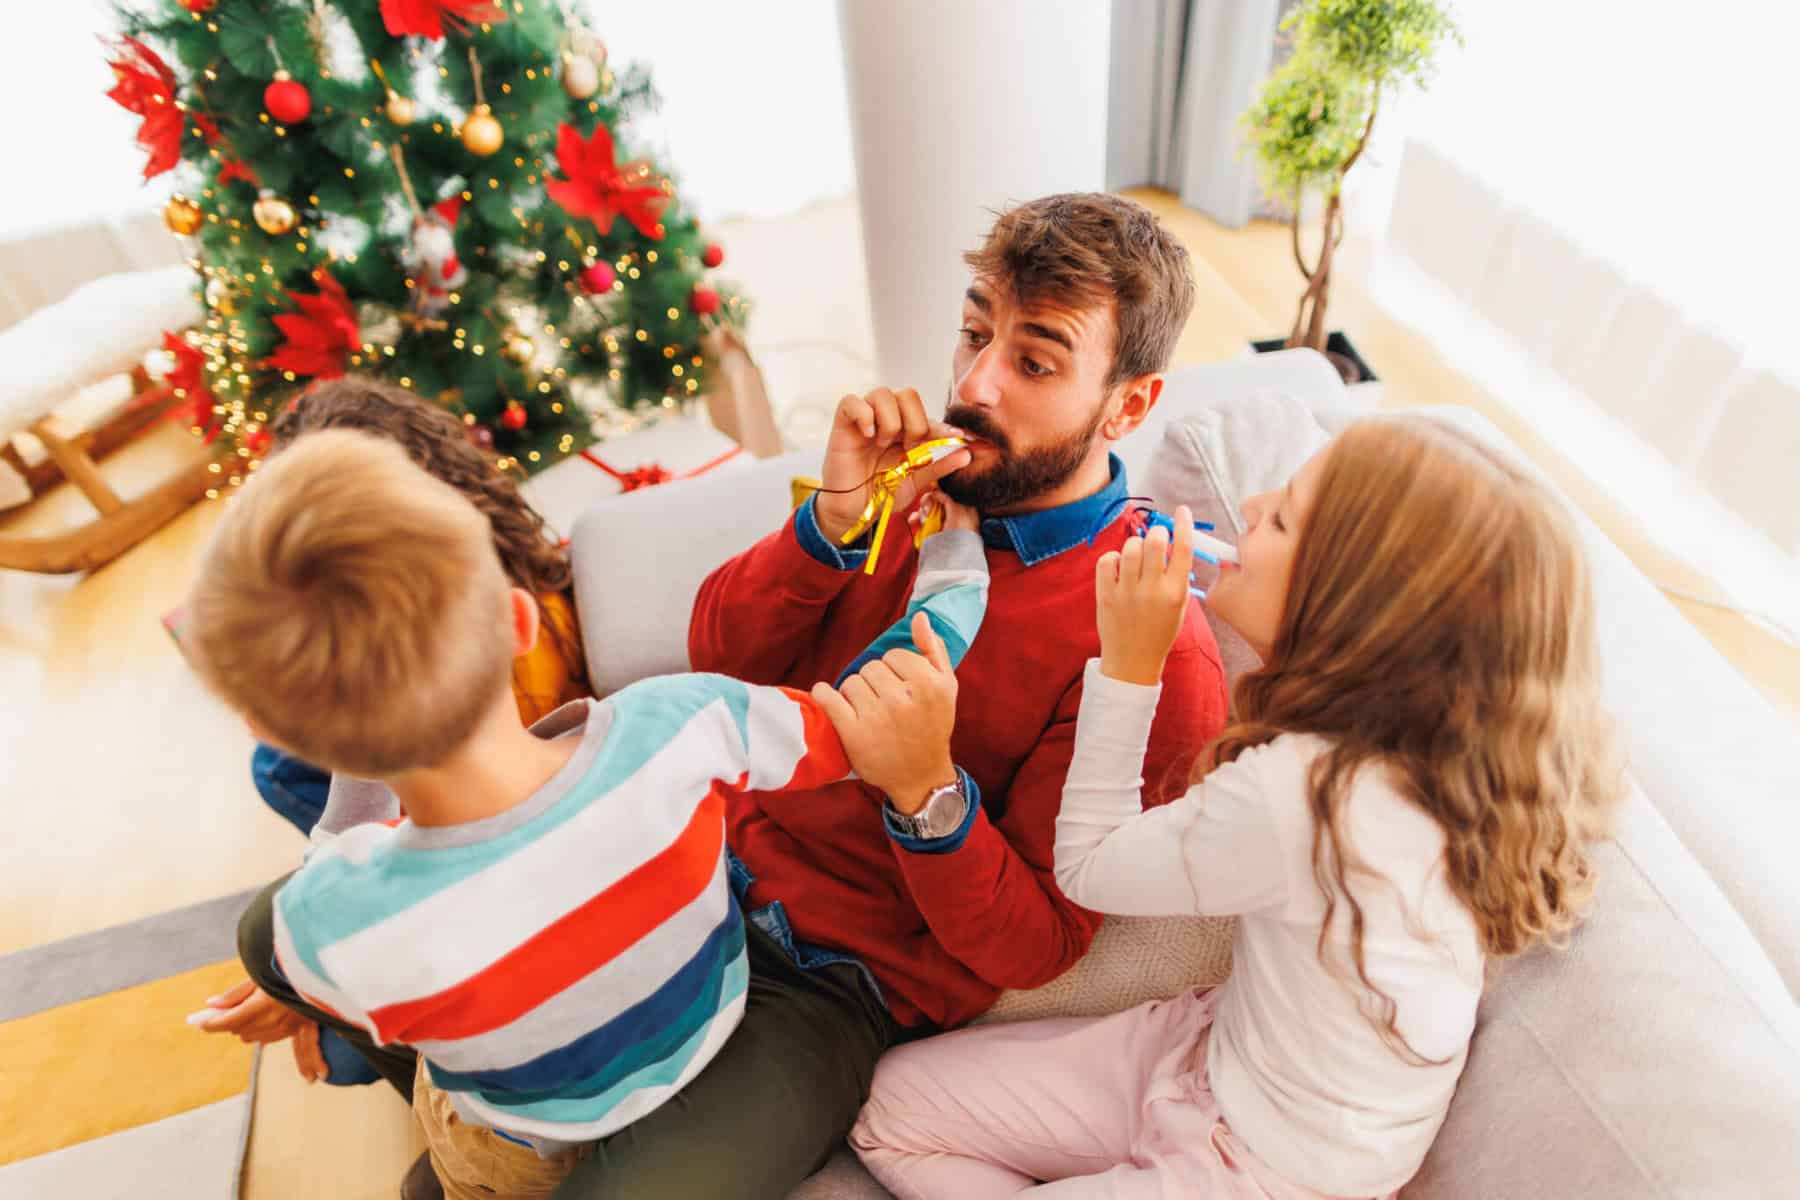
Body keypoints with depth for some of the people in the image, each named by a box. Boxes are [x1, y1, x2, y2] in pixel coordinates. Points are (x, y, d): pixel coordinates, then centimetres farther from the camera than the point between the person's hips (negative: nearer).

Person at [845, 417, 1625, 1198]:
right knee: (895, 1101, 9)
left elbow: (1087, 866, -18)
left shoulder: (1296, 795, -37)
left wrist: (1127, 665, -19)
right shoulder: (1417, 732, -12)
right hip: (1217, 1050, 7)